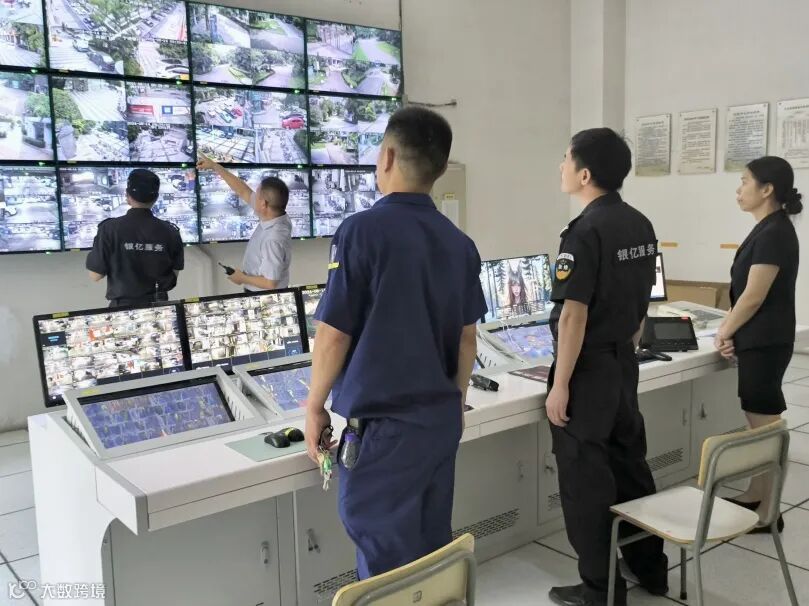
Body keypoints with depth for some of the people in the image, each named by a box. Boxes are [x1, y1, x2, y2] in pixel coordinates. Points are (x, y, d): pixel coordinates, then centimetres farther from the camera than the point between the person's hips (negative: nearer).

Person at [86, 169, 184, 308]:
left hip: (124, 305, -2)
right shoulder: (170, 231, -8)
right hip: (158, 304, 2)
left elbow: (95, 275, -10)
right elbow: (175, 272, 2)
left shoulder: (110, 229, -14)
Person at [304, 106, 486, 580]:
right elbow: (467, 337, 10)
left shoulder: (364, 230, -14)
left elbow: (334, 334, -12)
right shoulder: (460, 242, 4)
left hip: (382, 423, -6)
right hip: (441, 417, 6)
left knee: (388, 562, 6)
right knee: (433, 550, 19)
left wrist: (315, 406, 2)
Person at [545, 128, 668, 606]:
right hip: (624, 364, 8)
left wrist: (559, 385, -17)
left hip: (587, 369, -8)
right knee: (629, 466, 19)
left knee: (586, 479, 3)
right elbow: (642, 303, 13)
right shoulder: (641, 225, 6)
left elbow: (573, 316, -21)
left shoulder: (585, 231, -20)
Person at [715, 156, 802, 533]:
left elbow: (753, 296, -19)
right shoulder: (768, 229, 13)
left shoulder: (774, 233, -19)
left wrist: (725, 332, -6)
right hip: (758, 340, 10)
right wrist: (730, 330, 6)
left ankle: (768, 512, 10)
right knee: (759, 423, 17)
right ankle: (755, 495, 30)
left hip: (764, 343, -10)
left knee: (765, 424, -1)